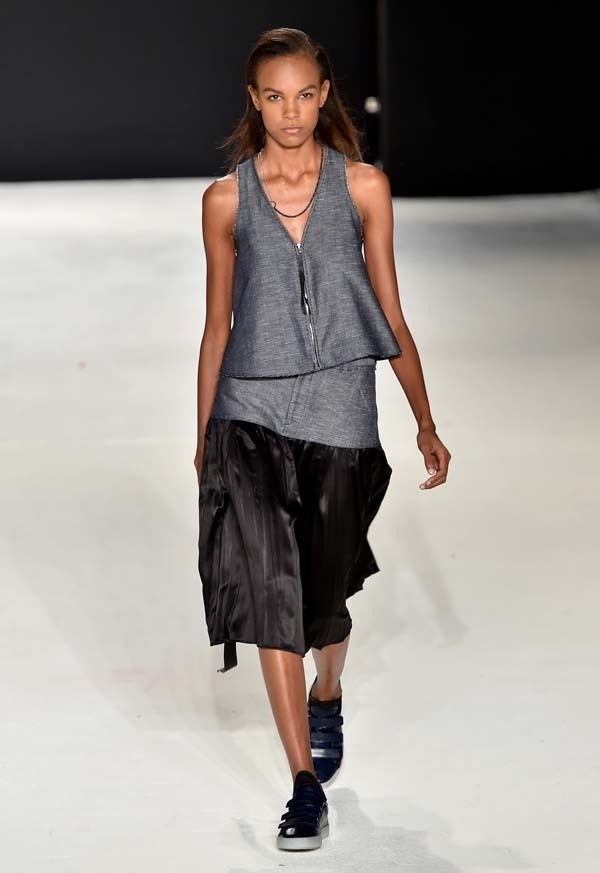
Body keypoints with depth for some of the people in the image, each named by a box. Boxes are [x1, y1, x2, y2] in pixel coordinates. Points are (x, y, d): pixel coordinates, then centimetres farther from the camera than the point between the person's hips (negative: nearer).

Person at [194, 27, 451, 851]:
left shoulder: (363, 186, 2)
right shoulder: (227, 199, 3)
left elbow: (389, 310, 6)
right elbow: (218, 324, 11)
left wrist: (425, 421, 4)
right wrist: (203, 437, 14)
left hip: (339, 411, 0)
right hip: (251, 411, 0)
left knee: (324, 594, 11)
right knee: (269, 582, -15)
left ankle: (327, 695, 45)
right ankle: (306, 783, -12)